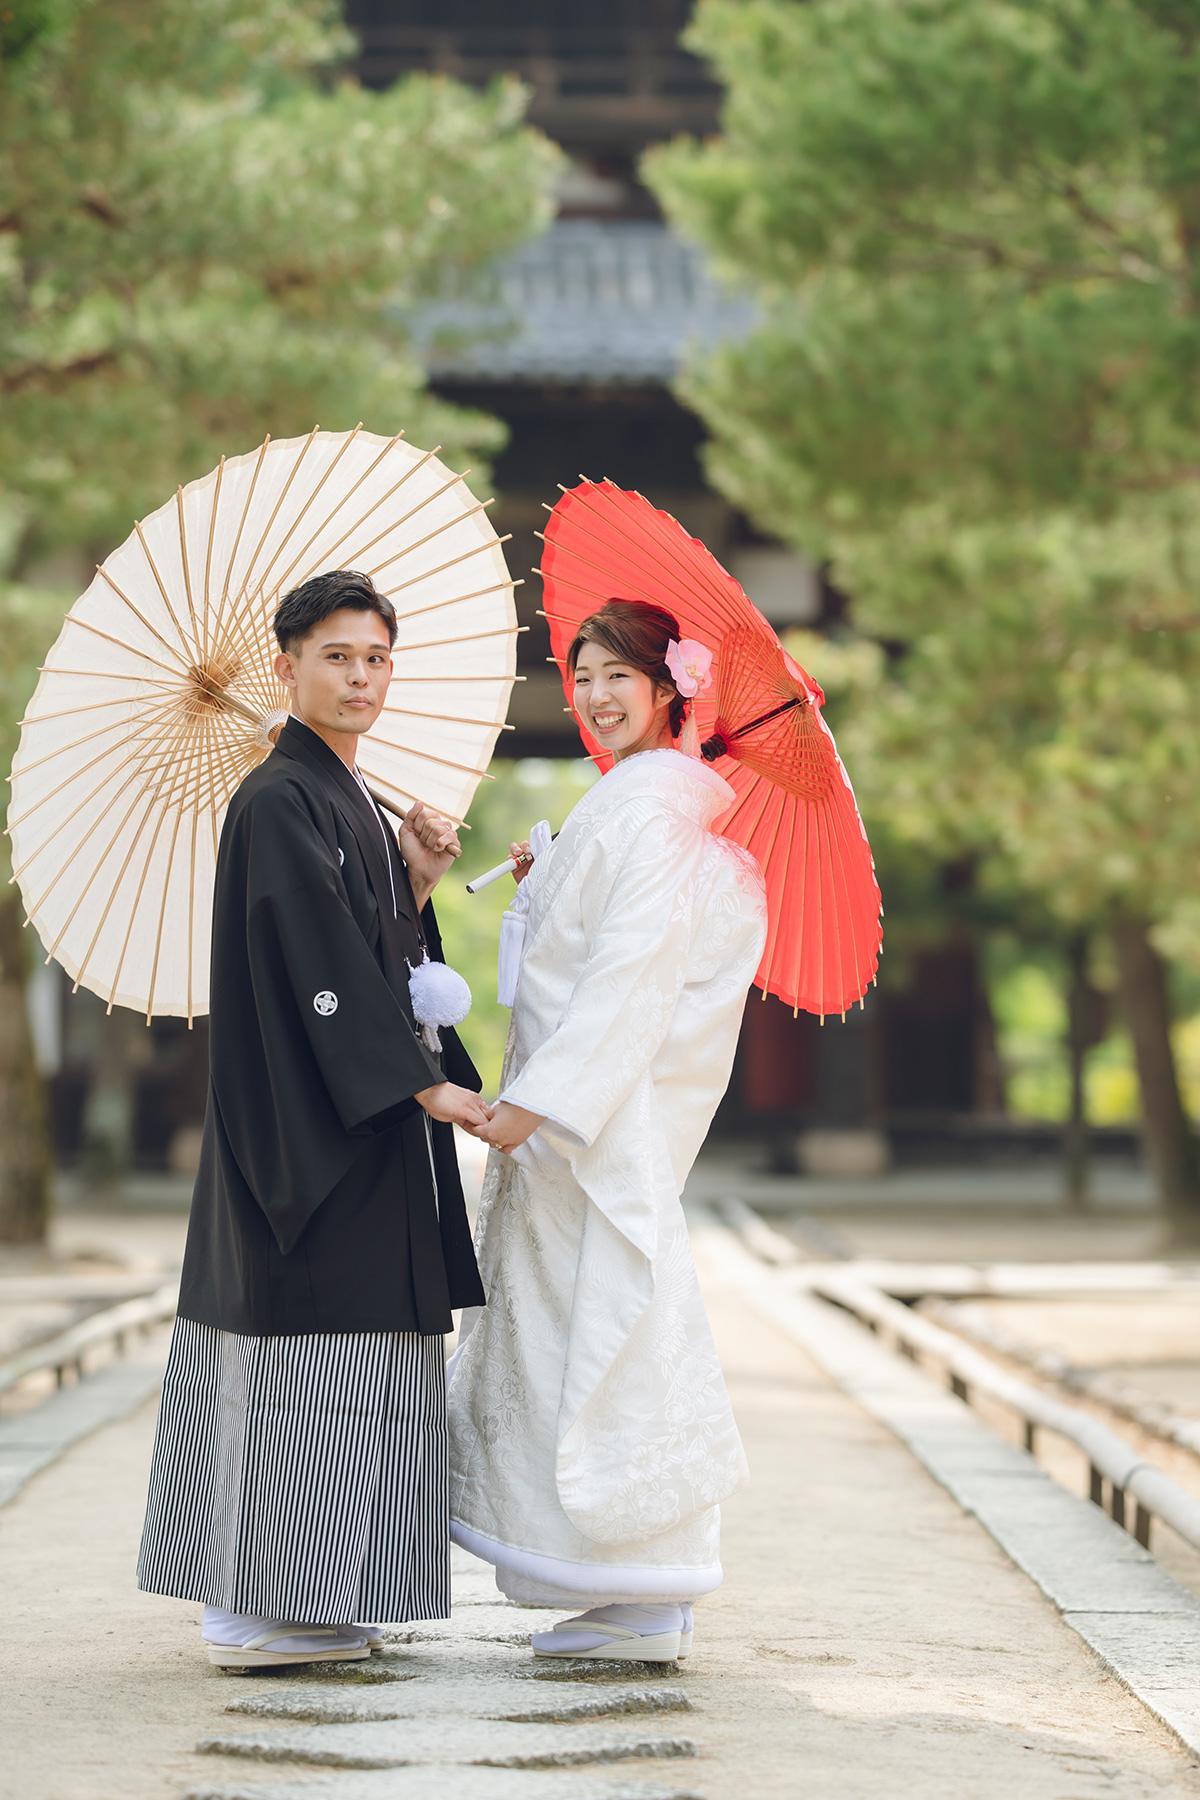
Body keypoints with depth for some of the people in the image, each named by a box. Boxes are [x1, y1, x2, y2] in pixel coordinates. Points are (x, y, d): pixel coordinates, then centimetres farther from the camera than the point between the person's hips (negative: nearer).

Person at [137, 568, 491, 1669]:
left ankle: (293, 1607, 16)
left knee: (342, 1351, 10)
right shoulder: (279, 802, -13)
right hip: (306, 1120, -10)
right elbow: (320, 965, -20)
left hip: (369, 1121, 10)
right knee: (302, 1347, -8)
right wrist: (427, 1086, -21)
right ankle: (258, 1615, -4)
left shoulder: (352, 802, 17)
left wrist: (418, 883, 3)